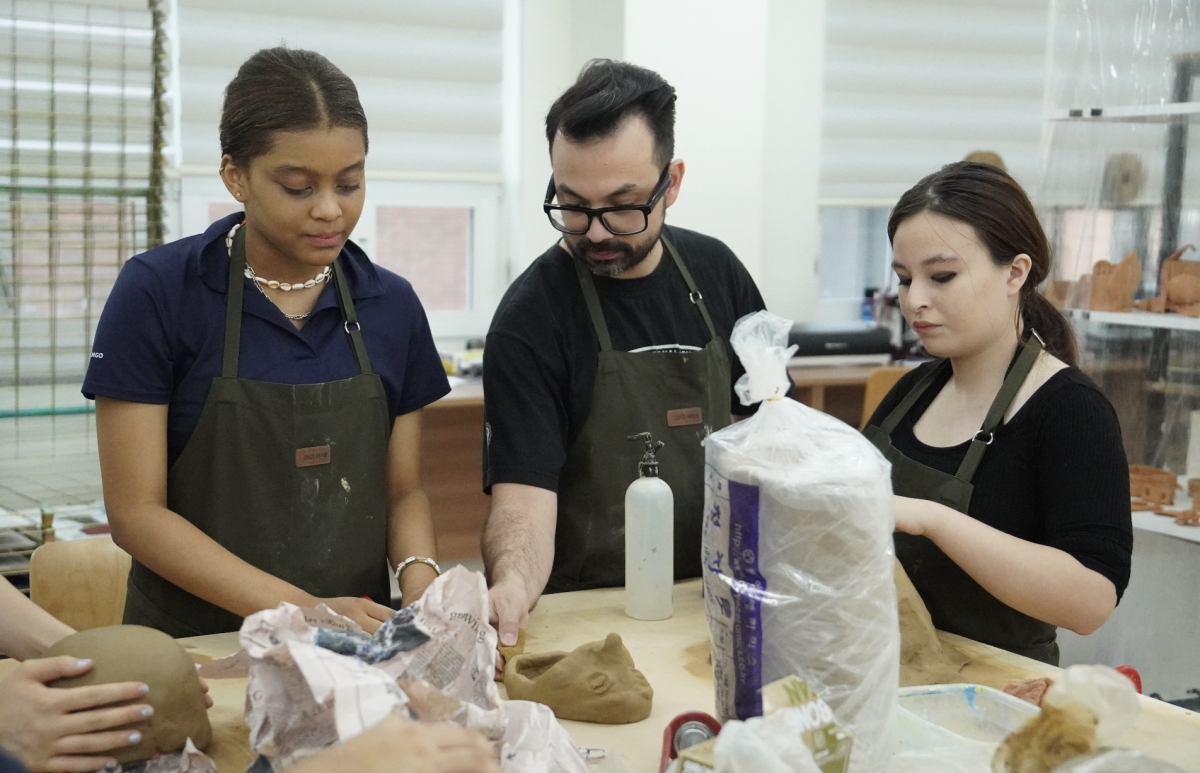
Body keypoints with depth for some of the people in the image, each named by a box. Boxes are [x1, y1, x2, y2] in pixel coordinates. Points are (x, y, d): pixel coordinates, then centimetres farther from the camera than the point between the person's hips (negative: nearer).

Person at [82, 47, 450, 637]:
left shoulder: (392, 306, 7)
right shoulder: (157, 293, -4)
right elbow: (135, 512, -5)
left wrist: (419, 576, -7)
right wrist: (303, 610, -15)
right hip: (195, 647, -2)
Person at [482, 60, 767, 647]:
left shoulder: (715, 270, 6)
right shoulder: (530, 318, -10)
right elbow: (523, 494, -17)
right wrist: (512, 583, -38)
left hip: (712, 607, 3)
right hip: (586, 615, -3)